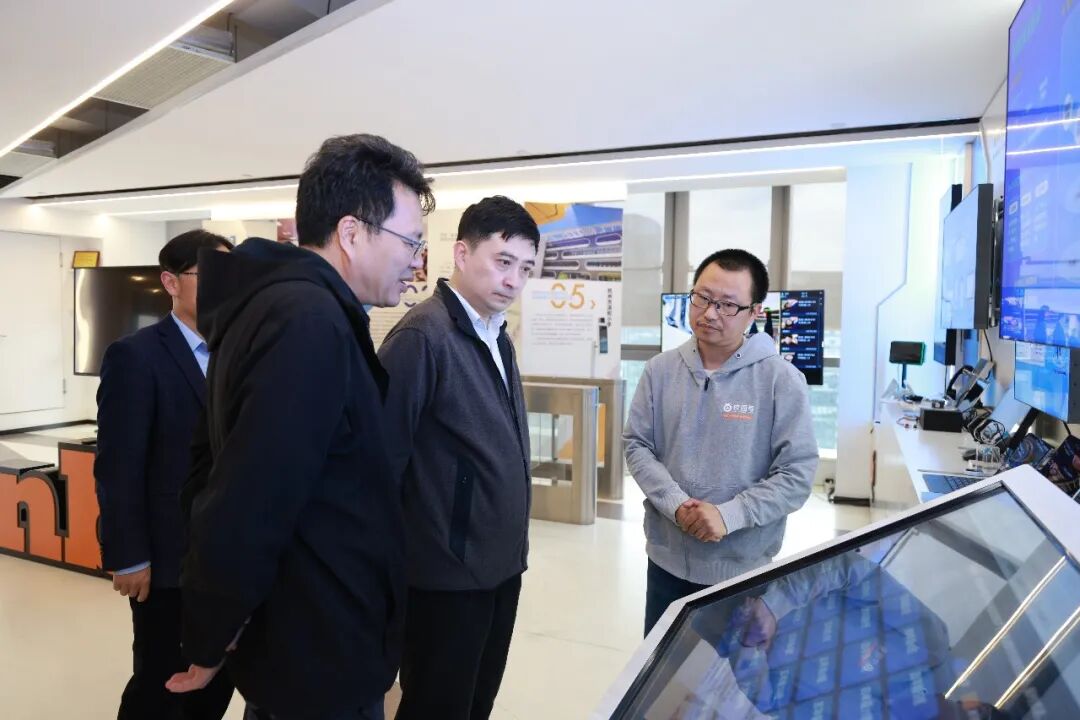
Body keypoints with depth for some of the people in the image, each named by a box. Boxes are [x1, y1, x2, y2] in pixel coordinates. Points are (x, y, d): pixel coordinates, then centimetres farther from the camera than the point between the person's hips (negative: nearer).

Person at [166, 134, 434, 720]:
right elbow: (245, 512, -29)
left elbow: (227, 474, 12)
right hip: (320, 653, -9)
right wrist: (210, 644, -14)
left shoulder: (278, 300, 5)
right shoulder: (311, 321, -26)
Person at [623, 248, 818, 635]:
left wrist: (729, 515, -22)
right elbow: (636, 444, 0)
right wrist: (675, 504, -16)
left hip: (744, 567, -3)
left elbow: (798, 472, -12)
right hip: (667, 559, 3)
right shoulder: (661, 370, -1)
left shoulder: (781, 379, -11)